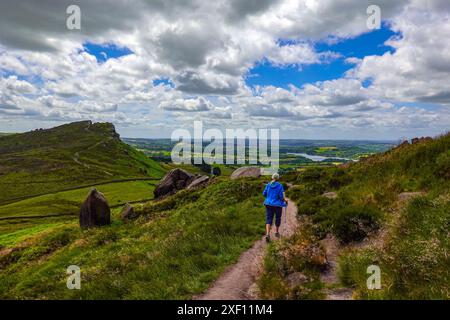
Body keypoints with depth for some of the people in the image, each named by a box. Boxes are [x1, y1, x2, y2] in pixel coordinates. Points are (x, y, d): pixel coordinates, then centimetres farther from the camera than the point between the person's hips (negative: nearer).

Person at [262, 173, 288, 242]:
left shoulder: (268, 185, -1)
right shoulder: (280, 185, -10)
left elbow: (264, 194, 3)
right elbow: (281, 196, -14)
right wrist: (285, 200, 6)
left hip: (269, 204, 2)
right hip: (277, 204, -2)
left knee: (269, 219, 0)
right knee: (278, 218, 20)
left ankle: (267, 234, -17)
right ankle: (276, 232, 33)